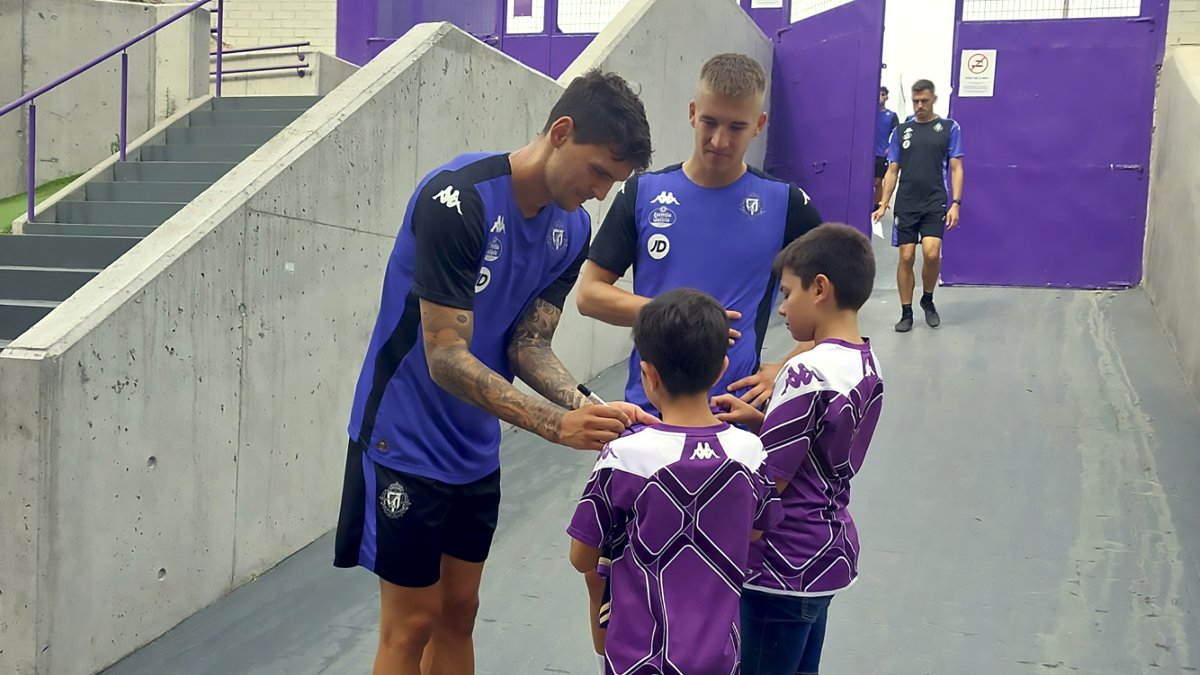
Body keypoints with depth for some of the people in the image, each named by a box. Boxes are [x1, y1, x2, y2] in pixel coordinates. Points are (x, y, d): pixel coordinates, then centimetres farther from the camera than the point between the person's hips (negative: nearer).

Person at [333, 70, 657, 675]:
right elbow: (446, 359, -26)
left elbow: (528, 344, -2)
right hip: (405, 443, -7)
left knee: (459, 613, 16)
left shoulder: (572, 229, -1)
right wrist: (558, 426, -31)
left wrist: (586, 405, -20)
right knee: (412, 624, 2)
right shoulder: (458, 200, -24)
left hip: (476, 449, 7)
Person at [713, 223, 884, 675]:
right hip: (828, 556, 9)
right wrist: (761, 421, 1)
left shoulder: (807, 373, -24)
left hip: (784, 567, -9)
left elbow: (768, 482, -21)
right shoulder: (868, 365, 3)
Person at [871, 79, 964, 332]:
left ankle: (928, 300, 13)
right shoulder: (901, 131, 10)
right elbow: (892, 171, 11)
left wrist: (956, 203, -8)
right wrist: (883, 204, 3)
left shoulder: (949, 128, 4)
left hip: (935, 204, -2)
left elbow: (956, 168, 2)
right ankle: (906, 313, 11)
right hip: (905, 205, 2)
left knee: (931, 253, -14)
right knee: (906, 257, 0)